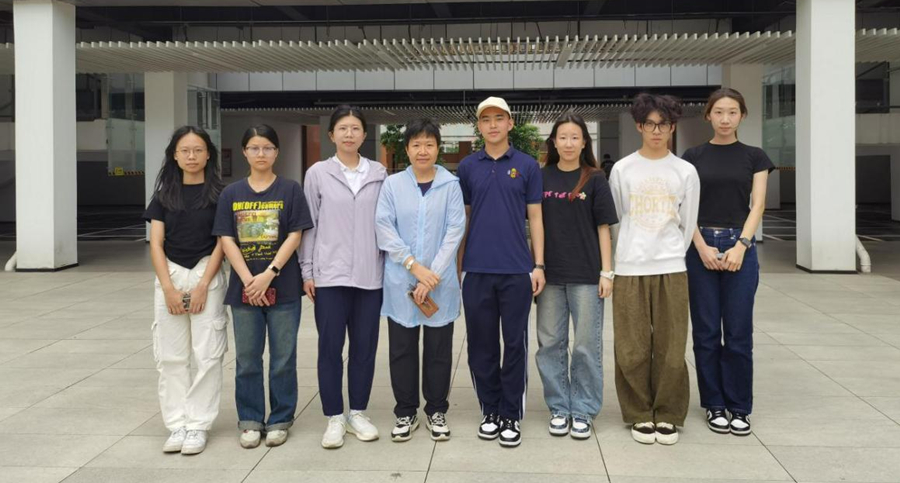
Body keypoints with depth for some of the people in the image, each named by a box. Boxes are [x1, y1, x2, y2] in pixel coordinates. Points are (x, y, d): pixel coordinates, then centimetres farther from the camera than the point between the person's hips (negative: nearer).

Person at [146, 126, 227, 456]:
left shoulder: (219, 194, 1)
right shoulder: (164, 194, 8)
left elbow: (222, 242, -2)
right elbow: (156, 243, 4)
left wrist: (202, 285, -10)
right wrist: (168, 287, -7)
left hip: (207, 276, -2)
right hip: (169, 276, 3)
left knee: (206, 354, -2)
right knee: (171, 355, 4)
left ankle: (198, 425, 6)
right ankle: (177, 425, 12)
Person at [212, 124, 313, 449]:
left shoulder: (290, 190, 0)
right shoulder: (231, 194, 6)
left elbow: (295, 236, -5)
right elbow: (227, 240, 0)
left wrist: (269, 274, -14)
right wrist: (249, 280, -11)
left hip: (283, 288, -2)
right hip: (243, 288, 2)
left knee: (283, 359, 5)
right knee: (247, 359, 9)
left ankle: (280, 420, 18)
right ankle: (250, 421, 21)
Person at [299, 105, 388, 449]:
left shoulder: (379, 174, 6)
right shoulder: (317, 173, 2)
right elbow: (309, 225, 3)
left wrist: (391, 267, 5)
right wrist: (307, 271, 0)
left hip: (370, 274, 2)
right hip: (330, 274, -2)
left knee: (365, 346, 7)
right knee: (330, 347, 1)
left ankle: (357, 413, 21)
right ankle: (334, 418, 12)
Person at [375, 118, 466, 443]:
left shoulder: (450, 185, 0)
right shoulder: (392, 185, 2)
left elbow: (455, 230, -6)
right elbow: (384, 229, -4)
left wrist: (433, 274, -13)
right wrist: (414, 266, -13)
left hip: (441, 282, 0)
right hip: (401, 282, 1)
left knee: (439, 349, 8)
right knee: (402, 349, 7)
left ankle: (436, 411, 22)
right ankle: (405, 413, 20)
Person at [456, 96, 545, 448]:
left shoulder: (527, 166, 3)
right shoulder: (467, 167, 7)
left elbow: (535, 218, 3)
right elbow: (463, 218, 11)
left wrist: (538, 265, -4)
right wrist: (457, 264, 8)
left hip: (517, 270, -1)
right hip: (477, 270, 2)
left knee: (515, 344, 3)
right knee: (481, 345, 7)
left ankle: (511, 415, 14)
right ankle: (490, 411, 21)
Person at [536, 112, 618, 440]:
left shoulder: (595, 179, 1)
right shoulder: (542, 177, 5)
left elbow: (603, 227, 1)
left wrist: (607, 272, -4)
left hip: (586, 274, -2)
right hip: (550, 273, 2)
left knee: (587, 345, 3)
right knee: (550, 343, 8)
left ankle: (582, 412, 14)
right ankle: (559, 408, 20)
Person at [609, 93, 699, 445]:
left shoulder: (685, 172, 6)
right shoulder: (622, 170, 4)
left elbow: (688, 224, 11)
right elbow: (615, 219, 10)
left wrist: (673, 256, 10)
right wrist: (625, 257, 10)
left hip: (671, 269, 0)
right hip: (630, 269, 0)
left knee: (671, 348, 2)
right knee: (632, 349, 1)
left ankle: (668, 415, 16)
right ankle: (639, 415, 15)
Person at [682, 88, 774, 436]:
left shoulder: (754, 157, 6)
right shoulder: (693, 156, 5)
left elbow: (757, 205, -2)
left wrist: (740, 246, -15)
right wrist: (702, 247, -12)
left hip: (740, 246, 0)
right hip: (701, 246, 0)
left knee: (739, 331, 2)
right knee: (706, 331, 5)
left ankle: (739, 407, 14)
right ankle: (714, 404, 17)